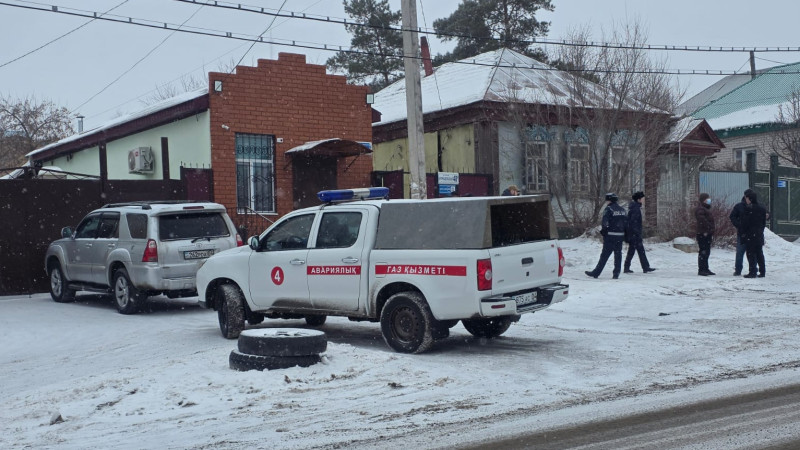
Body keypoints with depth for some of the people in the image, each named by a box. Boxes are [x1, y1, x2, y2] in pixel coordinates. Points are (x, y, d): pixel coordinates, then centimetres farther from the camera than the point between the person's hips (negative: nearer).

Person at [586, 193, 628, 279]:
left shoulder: (608, 209, -10)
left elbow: (605, 223, -17)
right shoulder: (622, 210, 14)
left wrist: (602, 230, -2)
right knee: (618, 254, 8)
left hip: (610, 236, -6)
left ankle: (596, 273, 2)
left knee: (604, 255, -3)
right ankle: (616, 274, 7)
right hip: (620, 235, 6)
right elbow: (626, 223, 15)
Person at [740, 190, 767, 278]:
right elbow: (764, 222, 13)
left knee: (751, 254, -3)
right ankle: (762, 271, 16)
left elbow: (745, 222, -13)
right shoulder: (762, 209, 8)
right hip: (759, 234, 7)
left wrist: (743, 233, -4)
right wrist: (761, 230, 19)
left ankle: (752, 272, -5)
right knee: (759, 253, 14)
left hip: (750, 235, -7)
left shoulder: (748, 208, -13)